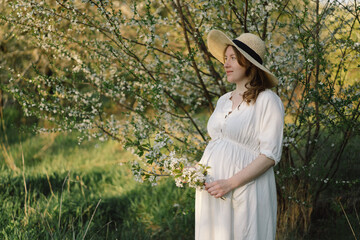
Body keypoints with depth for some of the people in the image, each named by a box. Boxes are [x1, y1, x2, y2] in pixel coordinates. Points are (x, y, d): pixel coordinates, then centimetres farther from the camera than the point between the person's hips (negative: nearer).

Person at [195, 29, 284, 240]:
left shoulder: (267, 100, -8)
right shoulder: (224, 100, 14)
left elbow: (270, 155, -13)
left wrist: (231, 183, -19)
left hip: (245, 190, -6)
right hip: (212, 190, 7)